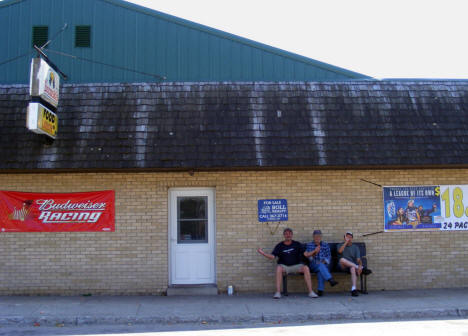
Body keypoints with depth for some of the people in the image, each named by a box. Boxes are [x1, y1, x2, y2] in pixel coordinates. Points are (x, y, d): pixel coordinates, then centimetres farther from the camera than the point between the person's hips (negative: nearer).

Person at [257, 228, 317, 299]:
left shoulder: (297, 244, 6)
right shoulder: (279, 246, 4)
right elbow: (272, 257, -6)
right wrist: (262, 253, -20)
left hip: (296, 266, 1)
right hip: (284, 266, -1)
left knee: (306, 268, -27)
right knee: (279, 268, -35)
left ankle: (310, 292, -24)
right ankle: (278, 292, -34)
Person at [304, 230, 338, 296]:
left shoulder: (325, 245, 15)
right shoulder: (309, 245, 10)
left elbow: (329, 256, 9)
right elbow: (307, 256, 1)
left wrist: (324, 261, -10)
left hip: (324, 265, 1)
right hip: (313, 266, -1)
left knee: (321, 271, -35)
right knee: (320, 265, -36)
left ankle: (320, 290, -39)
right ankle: (330, 279, -52)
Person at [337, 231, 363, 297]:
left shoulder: (355, 247, 16)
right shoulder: (341, 245, 14)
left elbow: (358, 259, 2)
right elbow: (340, 251, -12)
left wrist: (360, 265, -20)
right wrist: (346, 242, -10)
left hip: (352, 265, 1)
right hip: (343, 266, -1)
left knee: (353, 268, -37)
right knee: (342, 259, -36)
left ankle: (353, 289, -49)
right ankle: (357, 267, -26)